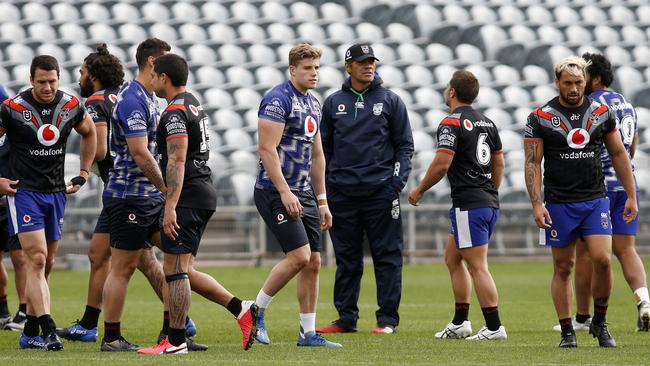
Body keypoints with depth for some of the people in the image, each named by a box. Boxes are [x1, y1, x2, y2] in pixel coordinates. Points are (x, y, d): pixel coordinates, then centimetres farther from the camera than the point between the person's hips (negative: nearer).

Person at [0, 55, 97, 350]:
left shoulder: (71, 106, 0)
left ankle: (30, 333, 17)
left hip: (56, 192, 5)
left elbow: (88, 134, 20)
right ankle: (47, 331, -23)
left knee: (45, 263, 8)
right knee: (37, 258, -16)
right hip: (24, 191, -5)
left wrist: (83, 174, 15)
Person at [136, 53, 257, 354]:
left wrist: (170, 207, -25)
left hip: (188, 195, -10)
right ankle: (241, 309, 7)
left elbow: (177, 161, -22)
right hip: (204, 192, 10)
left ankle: (176, 341, -4)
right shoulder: (194, 105, 18)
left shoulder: (175, 112, -14)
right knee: (183, 271, 12)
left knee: (175, 270, -6)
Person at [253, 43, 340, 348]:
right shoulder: (278, 99, -12)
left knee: (313, 262, 5)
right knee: (299, 256, -17)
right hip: (275, 192, -9)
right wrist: (285, 192, -23)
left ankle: (308, 333, 9)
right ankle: (256, 311, -1)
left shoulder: (312, 104, 16)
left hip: (304, 194, 9)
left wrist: (322, 201, 19)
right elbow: (267, 149, -18)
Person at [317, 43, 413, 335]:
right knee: (347, 259, 6)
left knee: (386, 256, -2)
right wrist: (322, 187, 7)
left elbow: (405, 145, 6)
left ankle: (388, 318, 2)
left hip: (380, 190, -2)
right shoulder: (333, 103, 11)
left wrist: (398, 180, -7)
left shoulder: (390, 101, 5)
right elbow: (323, 147, 16)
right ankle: (346, 318, 12)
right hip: (342, 191, 2)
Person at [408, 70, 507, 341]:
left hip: (468, 205, -9)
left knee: (477, 267, -7)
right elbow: (499, 163, 17)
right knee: (453, 258, 18)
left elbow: (442, 163, -19)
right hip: (489, 202, 9)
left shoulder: (452, 123, -12)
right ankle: (460, 323, 20)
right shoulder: (487, 122, 13)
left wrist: (419, 190, -6)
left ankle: (494, 327, -8)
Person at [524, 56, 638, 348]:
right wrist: (536, 204, -12)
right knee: (563, 268, 2)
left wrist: (631, 196, 10)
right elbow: (532, 163, -3)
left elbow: (619, 154, 13)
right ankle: (567, 332, 10)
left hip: (595, 200, 1)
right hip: (559, 204, -1)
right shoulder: (540, 118, -3)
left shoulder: (601, 113, 5)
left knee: (603, 259, -13)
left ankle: (600, 322, 6)